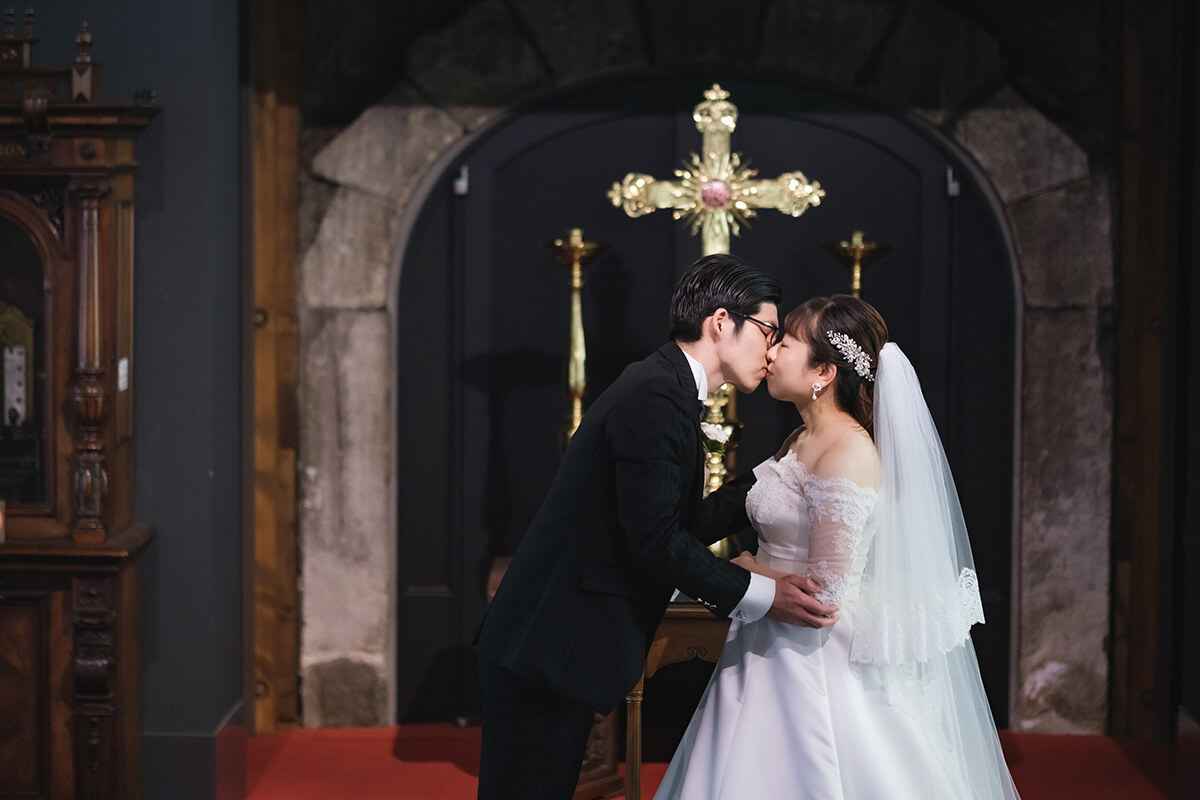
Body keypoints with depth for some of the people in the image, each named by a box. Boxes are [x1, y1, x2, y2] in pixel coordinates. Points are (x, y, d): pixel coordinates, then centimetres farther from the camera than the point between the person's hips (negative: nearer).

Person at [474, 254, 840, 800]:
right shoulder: (657, 398, -17)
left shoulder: (662, 390, 15)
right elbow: (656, 540, -22)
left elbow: (685, 524, 17)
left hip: (549, 645, 10)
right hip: (545, 651, -10)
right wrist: (758, 595, -16)